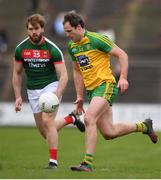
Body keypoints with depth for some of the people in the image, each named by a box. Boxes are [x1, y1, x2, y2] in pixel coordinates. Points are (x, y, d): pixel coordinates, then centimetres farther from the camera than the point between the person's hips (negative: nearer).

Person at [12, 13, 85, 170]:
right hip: (33, 91, 4)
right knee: (44, 132, 8)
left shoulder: (52, 49, -14)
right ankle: (70, 119, 35)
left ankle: (53, 161, -17)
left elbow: (63, 76, -16)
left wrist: (56, 96, -30)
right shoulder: (21, 49, -4)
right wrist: (18, 97, 2)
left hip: (51, 86, -4)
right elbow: (17, 73, 9)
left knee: (47, 121, -23)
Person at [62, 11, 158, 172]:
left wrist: (123, 77, -20)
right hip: (91, 90, 8)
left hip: (105, 85, -8)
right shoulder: (72, 46, 10)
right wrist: (79, 97, 17)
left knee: (89, 118, -27)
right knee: (109, 133, 8)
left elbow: (122, 55, -10)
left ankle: (87, 163, -26)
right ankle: (143, 126, 32)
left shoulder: (96, 39, -12)